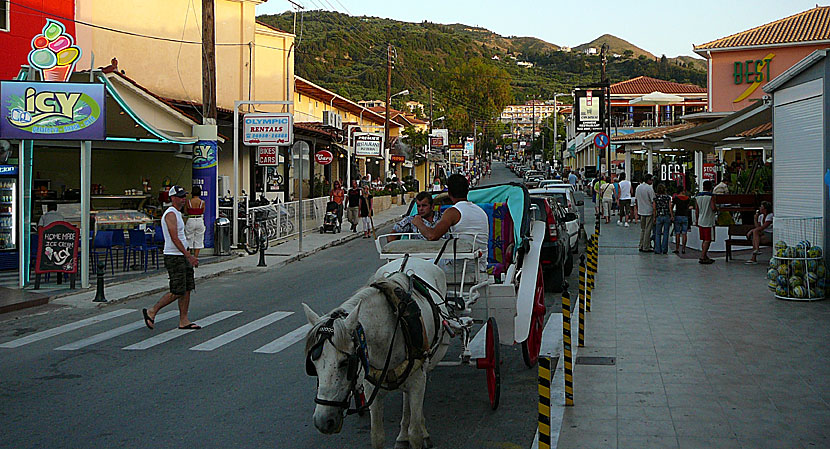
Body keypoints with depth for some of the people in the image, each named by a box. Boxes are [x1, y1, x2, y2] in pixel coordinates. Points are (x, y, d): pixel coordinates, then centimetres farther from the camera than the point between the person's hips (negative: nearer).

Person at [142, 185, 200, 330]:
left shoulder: (177, 214, 18)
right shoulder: (170, 214, -14)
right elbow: (174, 238, -21)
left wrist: (189, 256, 23)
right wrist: (189, 256, -22)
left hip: (182, 257, 10)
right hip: (174, 257, -10)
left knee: (187, 289, 7)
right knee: (177, 292, -9)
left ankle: (184, 321, 10)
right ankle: (151, 312, 3)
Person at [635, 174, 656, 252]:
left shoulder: (638, 187, 7)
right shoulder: (649, 188, -15)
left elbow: (636, 199, 14)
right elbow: (653, 201, -15)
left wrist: (637, 210, 22)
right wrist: (655, 212, -7)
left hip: (641, 211, 7)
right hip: (649, 211, -7)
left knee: (642, 229, 16)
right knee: (648, 230, -1)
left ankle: (641, 246, 16)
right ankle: (646, 248, 1)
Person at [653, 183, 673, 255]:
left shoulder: (656, 197, -1)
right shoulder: (668, 197, 0)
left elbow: (654, 209, 0)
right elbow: (670, 208, -2)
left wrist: (654, 217, 5)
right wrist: (672, 216, 5)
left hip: (659, 217, 0)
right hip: (667, 216, 0)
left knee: (658, 234, 7)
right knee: (665, 233, 5)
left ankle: (658, 250, 2)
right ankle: (664, 250, 4)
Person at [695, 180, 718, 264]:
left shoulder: (697, 196, 7)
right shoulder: (711, 196, -11)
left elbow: (696, 210, 10)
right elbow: (713, 208, -20)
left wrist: (697, 220, 20)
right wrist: (717, 209, 2)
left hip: (701, 221, 6)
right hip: (709, 222, -6)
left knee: (704, 240, 15)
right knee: (708, 240, -3)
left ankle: (705, 257, 20)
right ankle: (702, 257, -10)